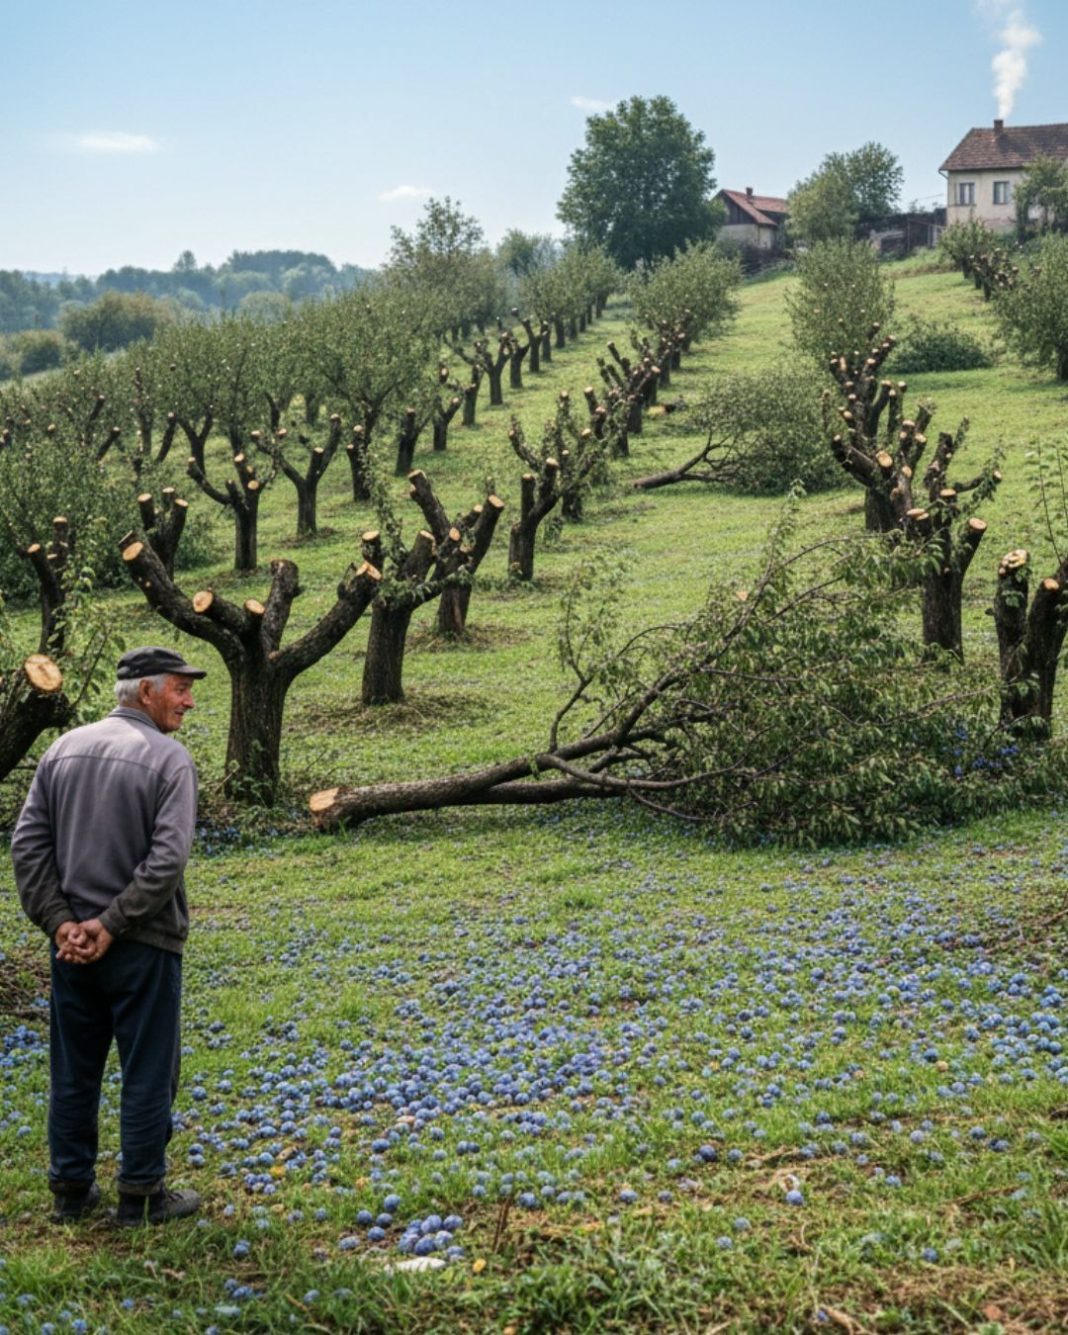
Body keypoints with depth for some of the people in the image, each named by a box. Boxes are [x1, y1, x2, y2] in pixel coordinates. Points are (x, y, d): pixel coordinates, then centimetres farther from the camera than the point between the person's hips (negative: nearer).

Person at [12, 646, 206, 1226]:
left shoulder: (63, 749, 6)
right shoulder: (169, 758, -12)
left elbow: (28, 842, 1)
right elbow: (167, 859, -21)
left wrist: (59, 922, -2)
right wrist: (111, 924, -15)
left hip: (71, 944, 6)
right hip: (143, 945, -6)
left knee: (73, 1070, 15)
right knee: (147, 1073, 6)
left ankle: (70, 1190, 25)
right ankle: (142, 1196, 15)